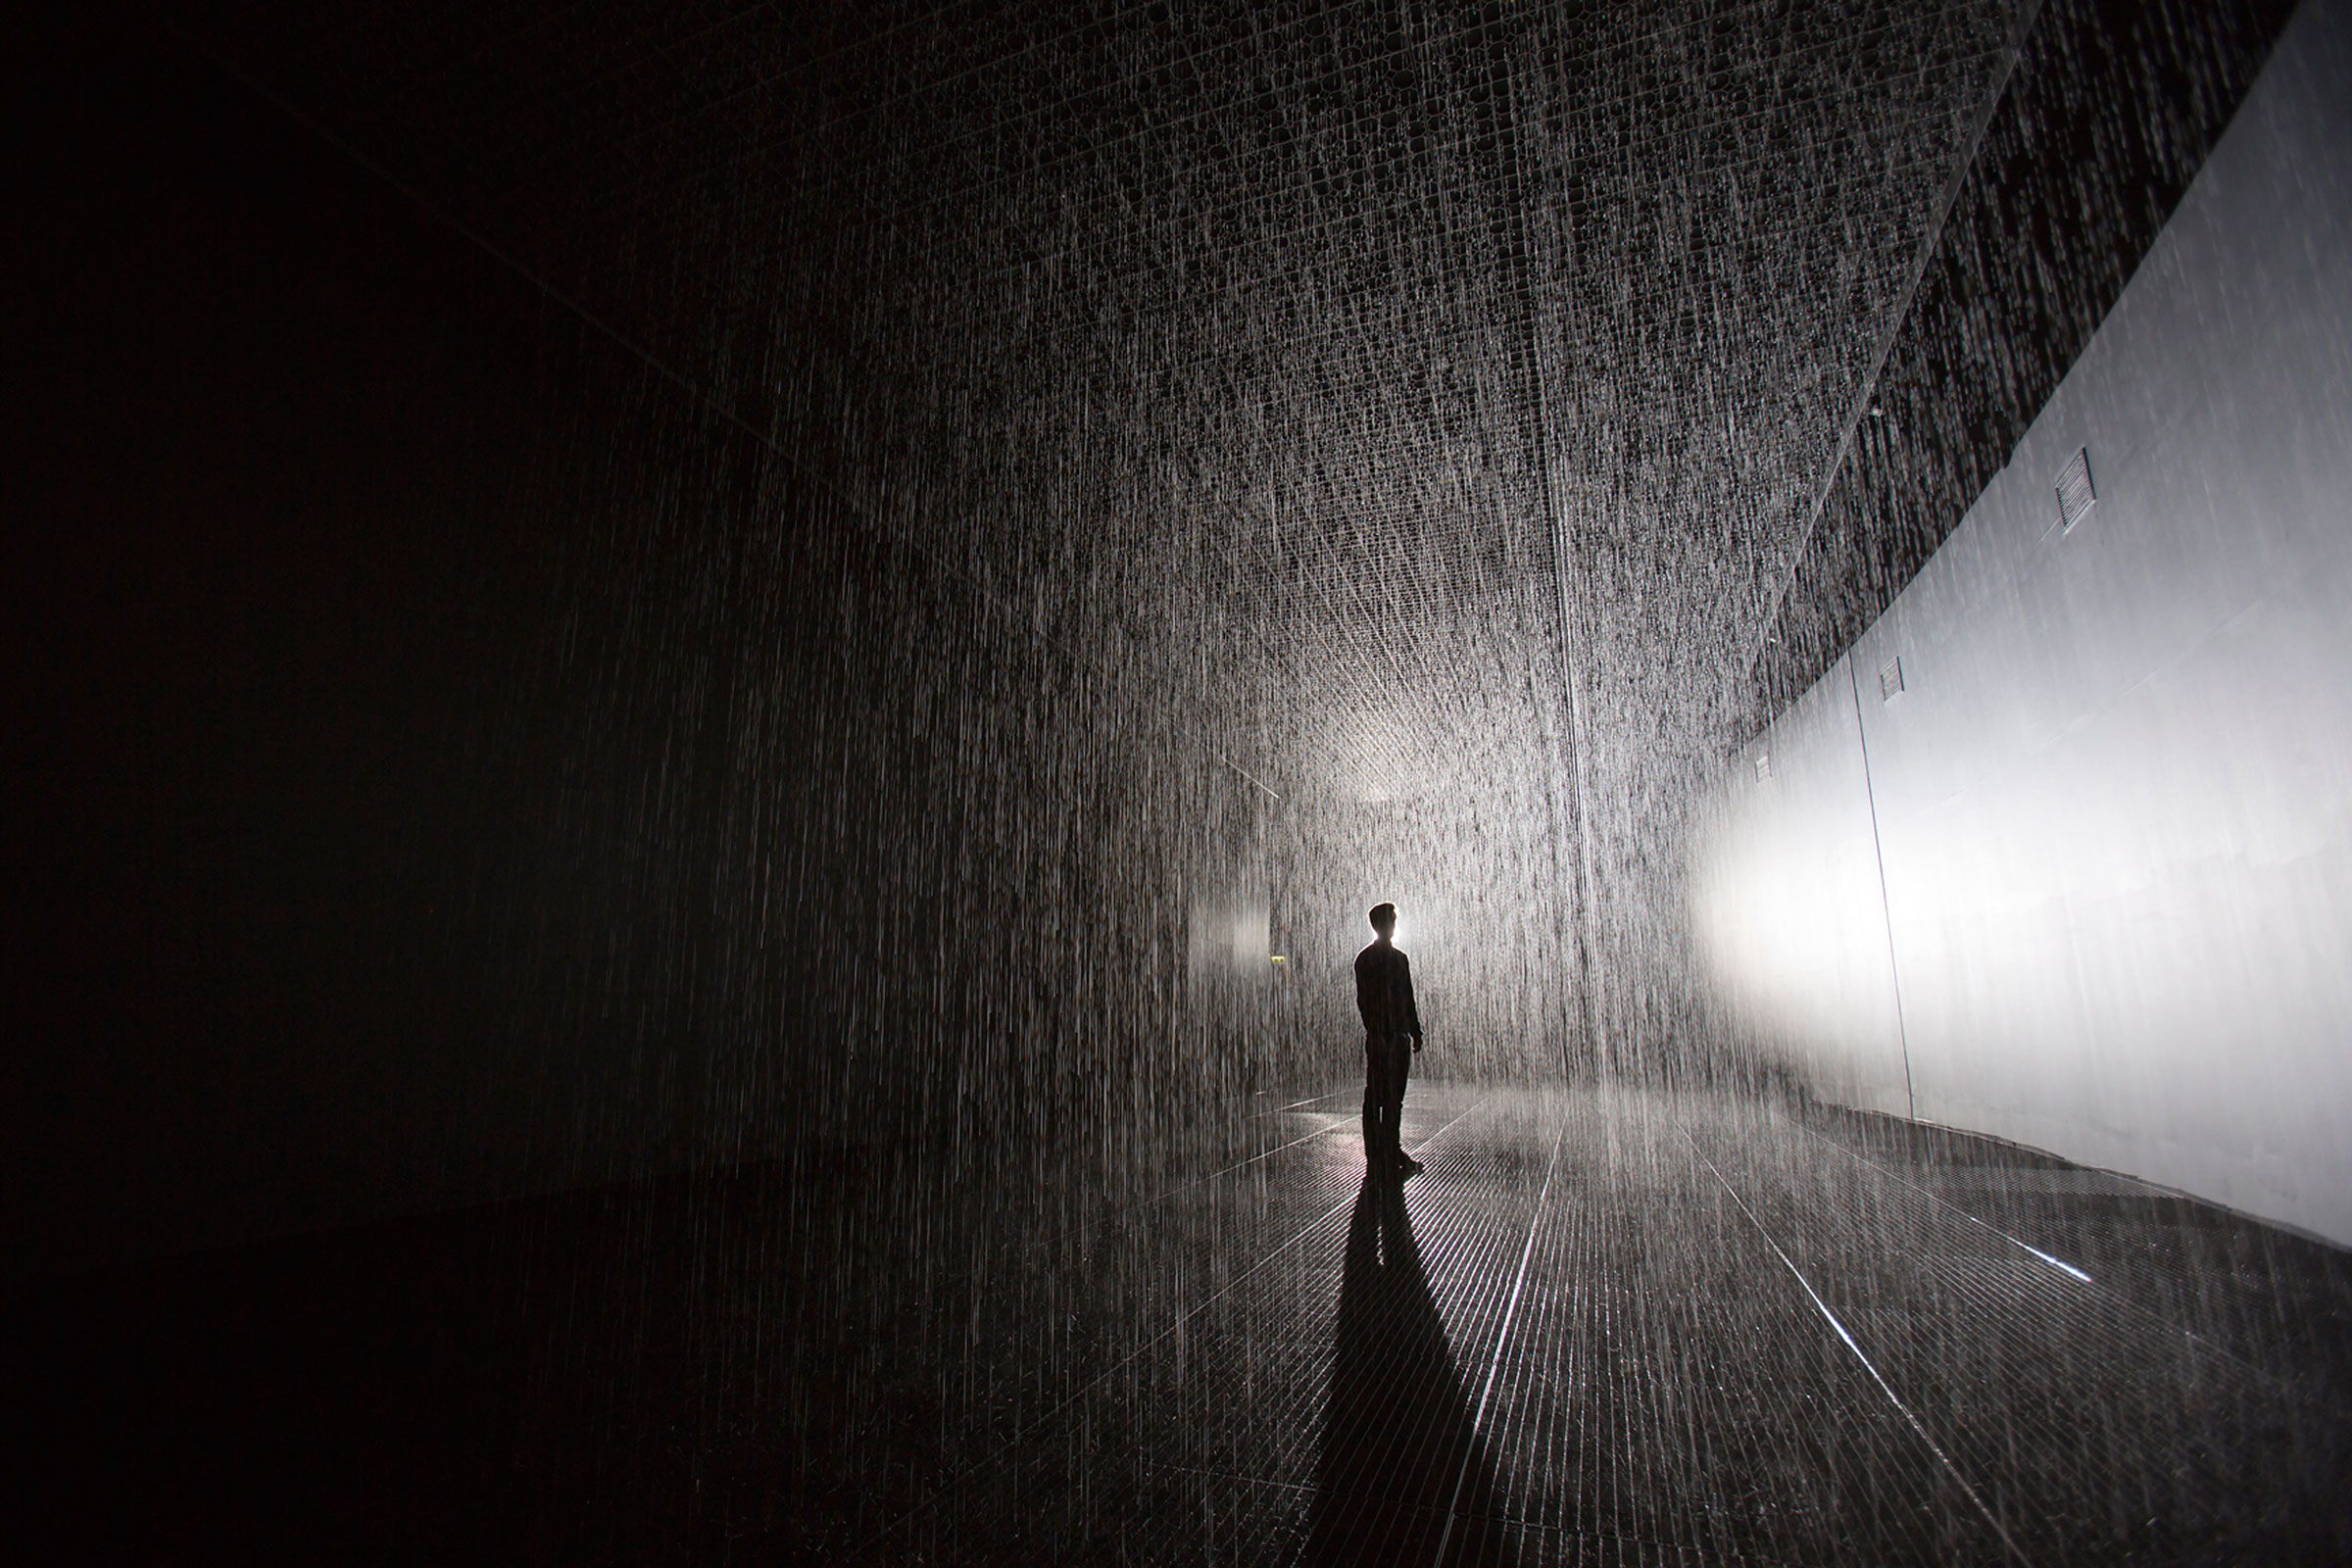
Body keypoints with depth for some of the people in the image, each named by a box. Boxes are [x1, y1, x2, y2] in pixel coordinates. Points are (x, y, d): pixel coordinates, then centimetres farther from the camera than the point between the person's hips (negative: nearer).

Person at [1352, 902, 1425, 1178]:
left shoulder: (1399, 957, 16)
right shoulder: (1366, 959, -5)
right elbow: (1364, 1000, -11)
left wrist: (1415, 1030, 13)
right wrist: (1376, 1034, -18)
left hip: (1400, 1036, 7)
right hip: (1380, 1036, -7)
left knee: (1395, 1098, 12)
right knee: (1375, 1098, -1)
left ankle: (1393, 1153, 22)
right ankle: (1376, 1157, 6)